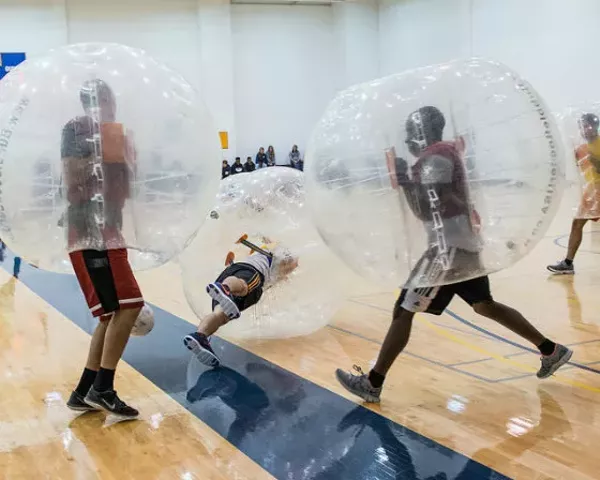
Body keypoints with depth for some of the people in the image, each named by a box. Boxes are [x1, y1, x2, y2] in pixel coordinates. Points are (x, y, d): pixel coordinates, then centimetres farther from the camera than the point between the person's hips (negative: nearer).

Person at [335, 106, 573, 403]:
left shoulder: (433, 159, -14)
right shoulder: (447, 153, 16)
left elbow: (426, 212, -20)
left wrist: (403, 181, -10)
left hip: (450, 247, -10)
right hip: (464, 243, 10)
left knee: (403, 311, -6)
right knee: (485, 305, 22)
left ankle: (372, 383, -1)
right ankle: (552, 351, 27)